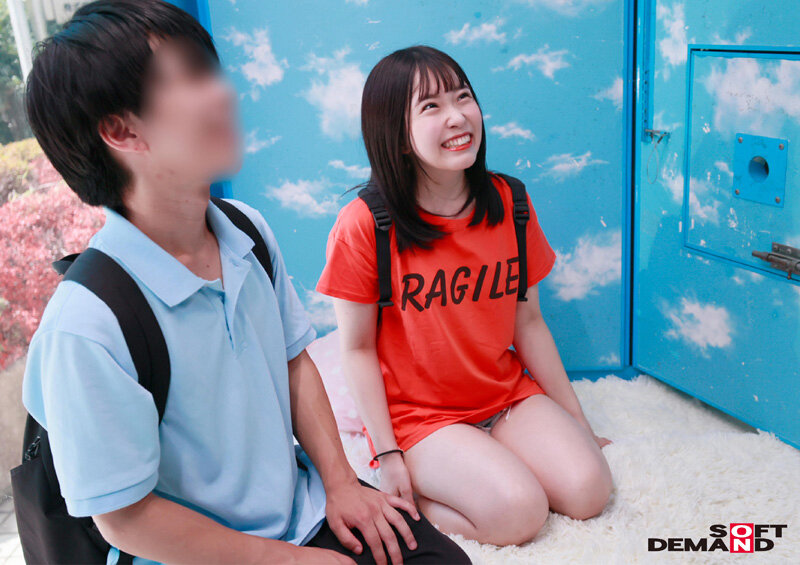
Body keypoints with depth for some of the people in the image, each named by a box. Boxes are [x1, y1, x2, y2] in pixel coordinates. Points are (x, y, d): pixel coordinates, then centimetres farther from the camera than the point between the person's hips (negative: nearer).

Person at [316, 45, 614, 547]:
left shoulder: (508, 203, -2)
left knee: (589, 491, -12)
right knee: (519, 513, -21)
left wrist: (576, 419, 9)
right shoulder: (364, 224, -17)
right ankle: (404, 493, 2)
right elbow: (358, 349, -10)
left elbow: (528, 321, 6)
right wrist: (388, 456, -13)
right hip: (418, 413, -5)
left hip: (508, 397, 5)